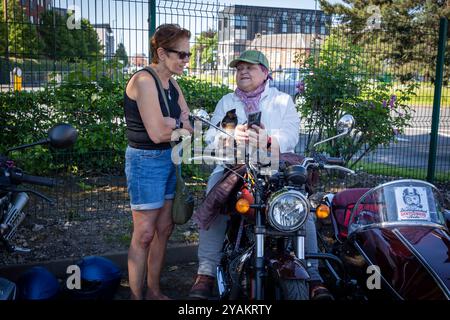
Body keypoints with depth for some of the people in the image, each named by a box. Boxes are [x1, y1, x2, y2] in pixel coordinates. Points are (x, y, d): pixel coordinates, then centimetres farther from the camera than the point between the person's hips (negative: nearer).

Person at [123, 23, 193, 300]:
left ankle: (154, 291, 24)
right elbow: (157, 133, -23)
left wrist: (170, 123, -16)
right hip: (146, 161, -8)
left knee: (164, 229, 12)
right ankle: (136, 295, 12)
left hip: (169, 160, 8)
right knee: (144, 234, -1)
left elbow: (188, 126, 3)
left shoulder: (172, 83, 10)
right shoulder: (144, 80, -16)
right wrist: (181, 124, -6)